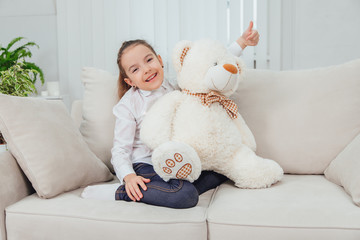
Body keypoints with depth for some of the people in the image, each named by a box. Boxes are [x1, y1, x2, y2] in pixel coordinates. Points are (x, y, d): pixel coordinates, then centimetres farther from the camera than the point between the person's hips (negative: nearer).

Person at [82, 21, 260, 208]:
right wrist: (129, 176, -26)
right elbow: (120, 149, -7)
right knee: (186, 196, -31)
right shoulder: (127, 105, -7)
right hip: (146, 166, -6)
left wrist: (241, 42, 4)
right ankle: (120, 192, -18)